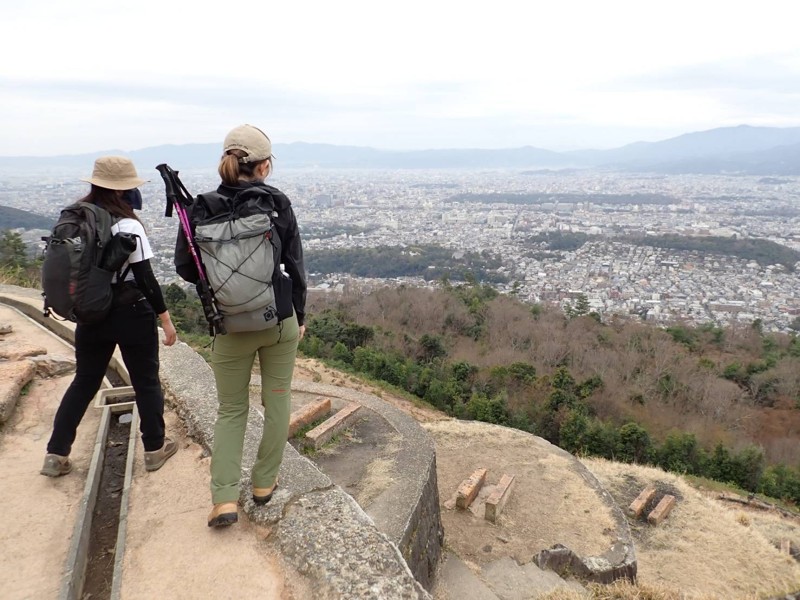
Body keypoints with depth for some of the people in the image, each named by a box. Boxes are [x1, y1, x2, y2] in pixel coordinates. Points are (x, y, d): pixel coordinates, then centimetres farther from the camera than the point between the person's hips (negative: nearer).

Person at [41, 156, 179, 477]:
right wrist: (165, 319, -10)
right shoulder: (127, 226, -17)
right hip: (131, 314, -5)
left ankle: (56, 454, 18)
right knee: (146, 381, 11)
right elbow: (145, 279, -16)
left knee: (84, 381, 17)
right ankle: (155, 448, 22)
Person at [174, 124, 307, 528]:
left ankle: (225, 498, 8)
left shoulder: (203, 208, -6)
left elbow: (185, 268, -4)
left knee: (231, 410, 15)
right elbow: (295, 267, -3)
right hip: (280, 321, 0)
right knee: (277, 403, 17)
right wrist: (299, 317, 9)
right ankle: (264, 483, 28)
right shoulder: (278, 203, -7)